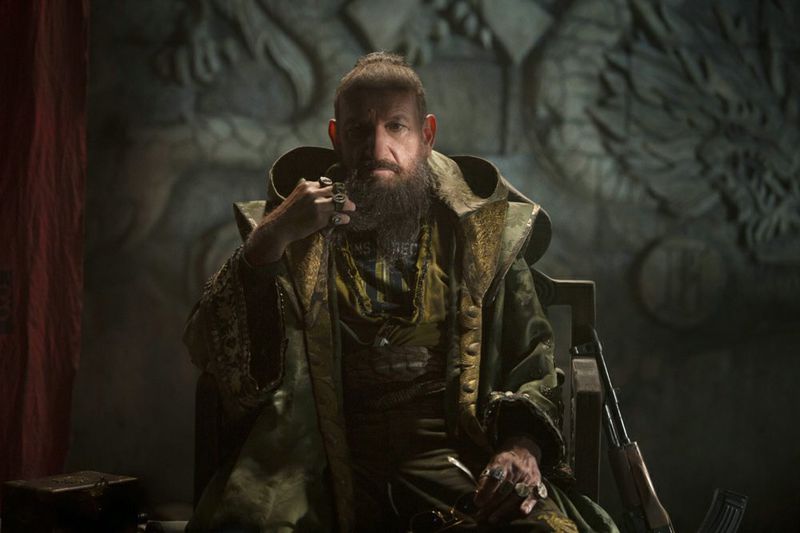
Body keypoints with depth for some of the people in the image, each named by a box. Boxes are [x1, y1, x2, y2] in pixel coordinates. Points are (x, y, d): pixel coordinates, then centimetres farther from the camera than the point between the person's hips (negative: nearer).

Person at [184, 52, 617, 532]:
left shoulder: (480, 232, 13)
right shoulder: (295, 233, 10)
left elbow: (534, 359, 13)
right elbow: (210, 351, 0)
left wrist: (524, 445, -7)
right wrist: (268, 240, -14)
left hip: (453, 452, 0)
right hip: (327, 460, 0)